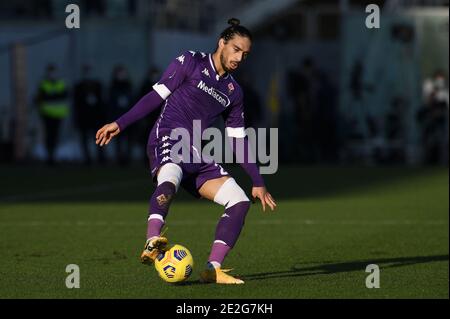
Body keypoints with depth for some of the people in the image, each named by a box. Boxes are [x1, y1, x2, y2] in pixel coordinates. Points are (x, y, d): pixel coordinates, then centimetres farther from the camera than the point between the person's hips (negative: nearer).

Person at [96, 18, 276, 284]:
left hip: (196, 156, 7)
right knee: (170, 179, -40)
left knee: (240, 201, -6)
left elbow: (239, 139, 24)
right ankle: (152, 244, -57)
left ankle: (213, 269, -10)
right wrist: (120, 124, -4)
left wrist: (258, 182, 23)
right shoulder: (191, 62, 3)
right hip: (167, 139, -7)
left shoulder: (233, 91, 19)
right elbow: (157, 95, 2)